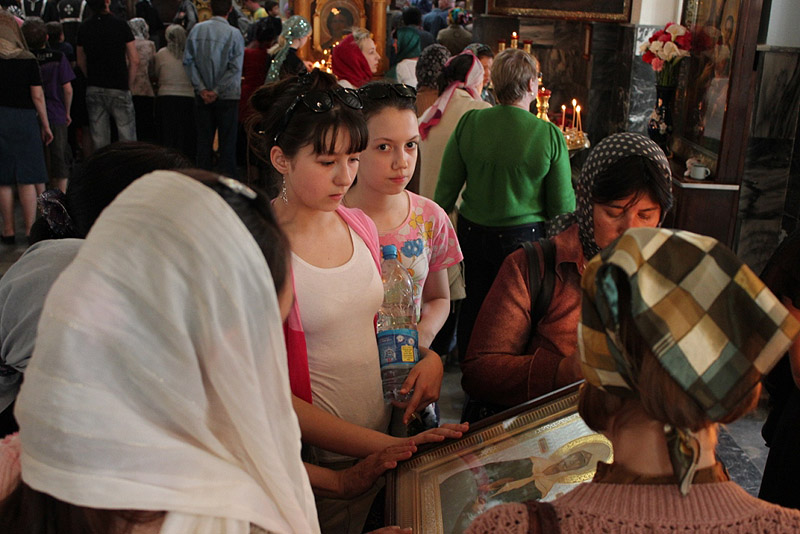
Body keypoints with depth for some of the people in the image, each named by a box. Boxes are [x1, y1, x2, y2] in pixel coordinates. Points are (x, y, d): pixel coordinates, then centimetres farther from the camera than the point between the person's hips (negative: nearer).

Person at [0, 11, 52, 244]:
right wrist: (45, 125, 5)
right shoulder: (28, 59, -4)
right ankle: (30, 230, 5)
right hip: (24, 119, 0)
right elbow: (38, 95, -4)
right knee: (26, 178, 4)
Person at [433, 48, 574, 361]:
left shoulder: (469, 122, -8)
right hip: (523, 236, -2)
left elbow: (447, 186, -2)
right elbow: (563, 205, -9)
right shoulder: (550, 135, -14)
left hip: (473, 232, 3)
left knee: (474, 304, 19)